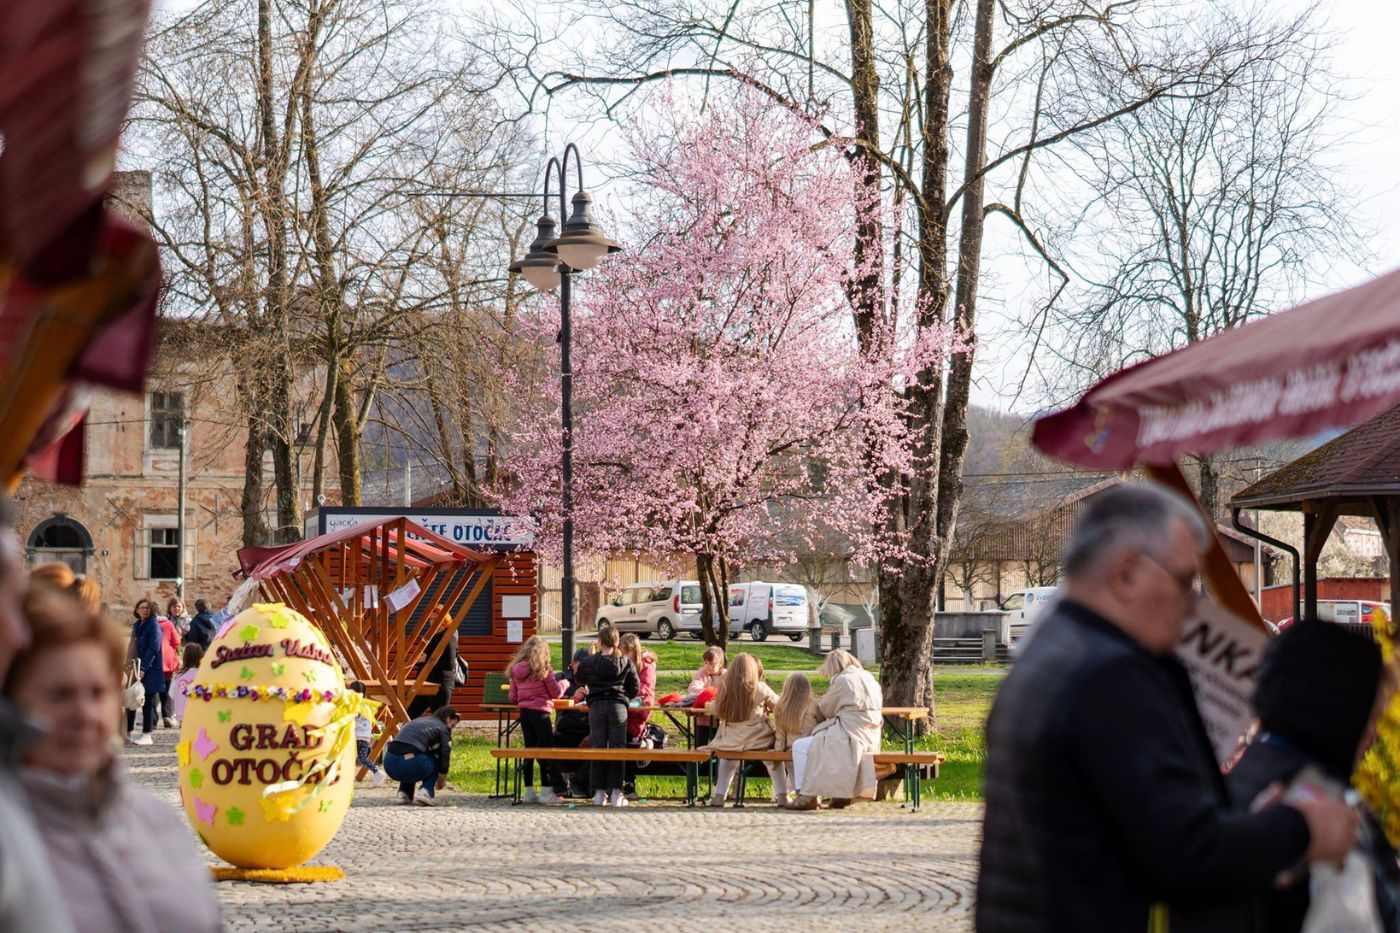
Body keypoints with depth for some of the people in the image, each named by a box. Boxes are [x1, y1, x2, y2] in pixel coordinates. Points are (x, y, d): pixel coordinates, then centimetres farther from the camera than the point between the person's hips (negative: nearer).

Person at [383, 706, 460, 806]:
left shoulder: (416, 721, 31)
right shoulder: (442, 728, 13)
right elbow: (445, 756, 13)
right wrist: (442, 779, 32)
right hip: (408, 764, -6)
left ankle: (404, 793, 21)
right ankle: (427, 792, 1)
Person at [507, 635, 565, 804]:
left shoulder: (516, 670, 8)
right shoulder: (543, 669, -8)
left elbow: (513, 698, 11)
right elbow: (556, 692, -4)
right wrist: (564, 683, 15)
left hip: (524, 712, 6)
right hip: (540, 712, -6)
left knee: (529, 750, 10)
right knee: (546, 750, 0)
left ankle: (529, 791, 11)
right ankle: (546, 791, -2)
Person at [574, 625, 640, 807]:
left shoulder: (588, 662, 2)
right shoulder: (625, 663, 3)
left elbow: (581, 679, 17)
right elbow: (635, 688, 6)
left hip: (596, 706, 0)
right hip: (618, 705, 0)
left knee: (597, 748, 5)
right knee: (617, 748, 3)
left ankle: (599, 792, 4)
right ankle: (616, 792, 0)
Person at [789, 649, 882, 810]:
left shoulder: (842, 680, -11)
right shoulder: (870, 679, 13)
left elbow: (824, 710, 1)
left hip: (850, 737, -9)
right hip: (871, 740, 9)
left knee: (800, 746, 2)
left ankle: (807, 796, 0)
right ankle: (844, 794, 30)